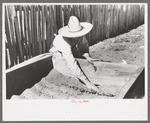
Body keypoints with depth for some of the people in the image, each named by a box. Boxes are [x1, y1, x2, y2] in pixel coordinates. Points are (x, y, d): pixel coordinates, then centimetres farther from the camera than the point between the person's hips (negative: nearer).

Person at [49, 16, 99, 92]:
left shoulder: (79, 32, -22)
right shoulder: (65, 43, -40)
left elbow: (84, 45, -6)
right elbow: (72, 65, -43)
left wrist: (87, 56, -28)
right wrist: (87, 82, -44)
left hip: (71, 55, 7)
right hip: (61, 61, -7)